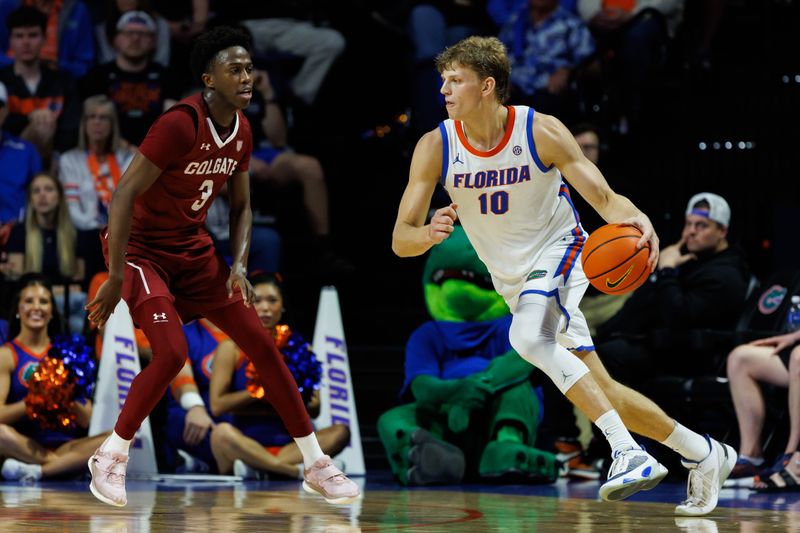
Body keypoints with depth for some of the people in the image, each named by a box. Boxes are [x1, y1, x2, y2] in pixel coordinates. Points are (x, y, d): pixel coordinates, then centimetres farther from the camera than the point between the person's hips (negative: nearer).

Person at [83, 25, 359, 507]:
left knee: (263, 345, 1)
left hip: (192, 248, 7)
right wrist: (116, 278, -24)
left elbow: (241, 206, 12)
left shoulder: (242, 131, 0)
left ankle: (316, 466, 8)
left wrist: (238, 266, -5)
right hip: (141, 246, -7)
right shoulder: (182, 124, -25)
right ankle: (110, 458, 0)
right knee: (172, 353, -23)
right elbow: (125, 195, -25)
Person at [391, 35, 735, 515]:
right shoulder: (435, 147, -12)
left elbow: (605, 197, -17)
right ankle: (704, 454, 20)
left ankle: (629, 453, -36)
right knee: (600, 391, 4)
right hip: (513, 278, 5)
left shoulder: (542, 132, -19)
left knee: (527, 336, -34)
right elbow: (400, 239, -14)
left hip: (559, 249, -5)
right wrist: (429, 234, -37)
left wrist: (636, 219, -40)